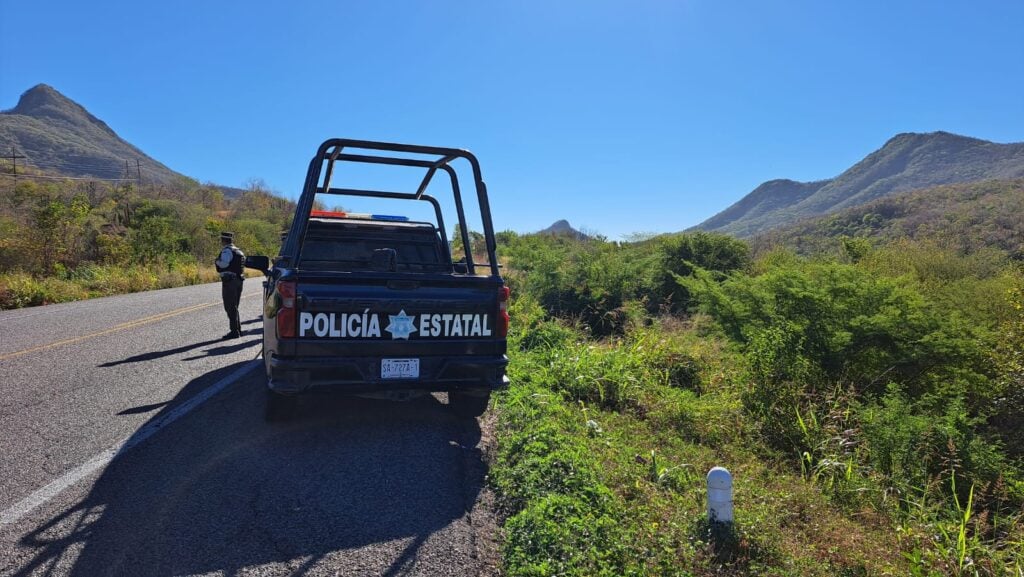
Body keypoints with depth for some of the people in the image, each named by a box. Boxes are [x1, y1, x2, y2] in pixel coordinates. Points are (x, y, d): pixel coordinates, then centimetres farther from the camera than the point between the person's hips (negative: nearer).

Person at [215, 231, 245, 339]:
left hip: (229, 281, -9)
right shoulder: (238, 250, 15)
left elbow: (223, 263, -27)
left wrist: (216, 261, -6)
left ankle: (234, 331, -6)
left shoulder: (227, 250, -13)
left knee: (230, 307, -5)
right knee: (234, 307, 18)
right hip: (238, 280, 9)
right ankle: (238, 330, 22)